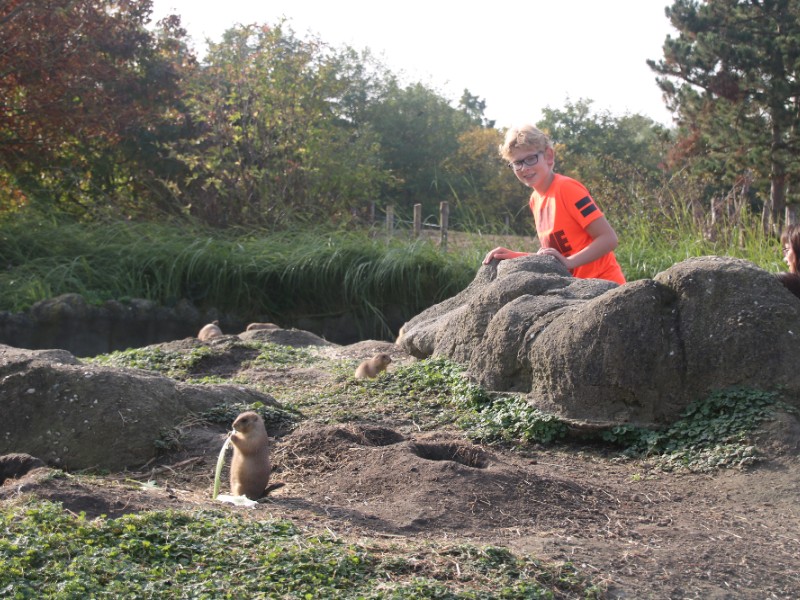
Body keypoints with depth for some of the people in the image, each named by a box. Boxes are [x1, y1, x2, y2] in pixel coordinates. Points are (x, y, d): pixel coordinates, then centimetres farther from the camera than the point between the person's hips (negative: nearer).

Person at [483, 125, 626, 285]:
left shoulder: (566, 188, -13)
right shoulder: (535, 199, 10)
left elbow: (609, 239, -16)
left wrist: (569, 262, -25)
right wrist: (514, 256, 2)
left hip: (602, 283, -7)